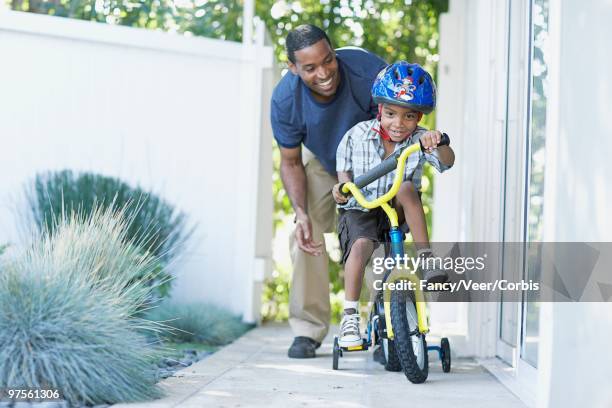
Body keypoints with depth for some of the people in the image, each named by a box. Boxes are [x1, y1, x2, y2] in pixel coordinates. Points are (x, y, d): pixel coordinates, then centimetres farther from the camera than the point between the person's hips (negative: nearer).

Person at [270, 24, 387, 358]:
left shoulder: (370, 72, -38)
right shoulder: (285, 99, -30)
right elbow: (290, 162, -15)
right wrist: (301, 213, -30)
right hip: (321, 162, 1)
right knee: (306, 238, -10)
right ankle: (307, 330, 0)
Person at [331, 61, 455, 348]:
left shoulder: (420, 139, -9)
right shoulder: (358, 135, -8)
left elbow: (447, 162, -25)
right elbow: (345, 171, 3)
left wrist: (438, 144, -47)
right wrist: (342, 189, -19)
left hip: (397, 212, 1)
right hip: (360, 209, -1)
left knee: (407, 187, -31)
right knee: (360, 246, -30)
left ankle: (426, 258, -25)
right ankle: (350, 316, -19)